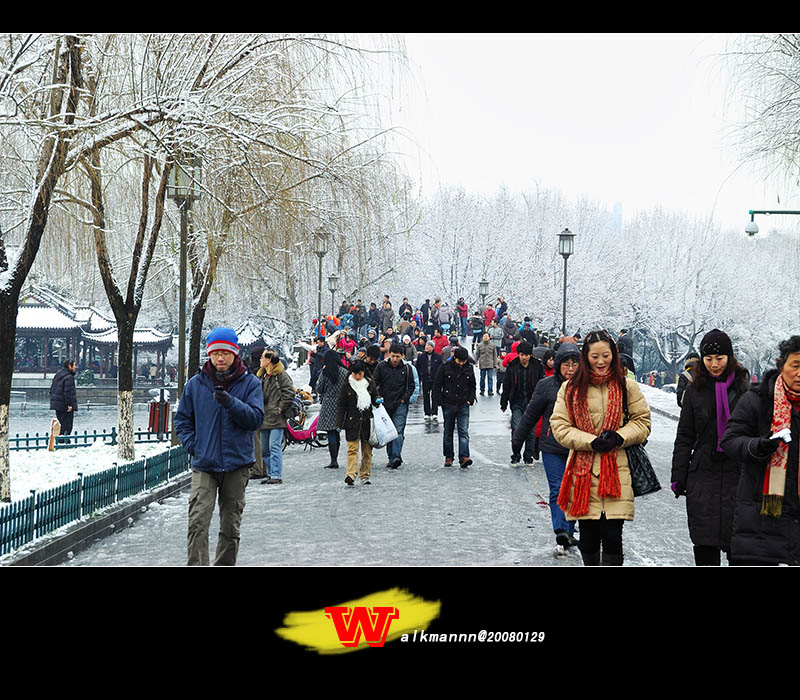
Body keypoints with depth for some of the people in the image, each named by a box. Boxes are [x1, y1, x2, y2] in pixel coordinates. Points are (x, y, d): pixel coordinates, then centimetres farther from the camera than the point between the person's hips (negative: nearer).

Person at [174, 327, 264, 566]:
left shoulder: (250, 383, 0)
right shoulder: (196, 384, 4)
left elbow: (256, 419, -9)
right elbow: (182, 419, 12)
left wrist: (231, 403, -23)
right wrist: (192, 444, -2)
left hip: (237, 465, 0)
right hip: (204, 465, 0)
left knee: (231, 526, 11)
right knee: (198, 523, -13)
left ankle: (225, 564, 24)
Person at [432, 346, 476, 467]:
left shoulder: (469, 368, 2)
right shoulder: (445, 367, -6)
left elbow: (472, 385, 15)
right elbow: (437, 385, -2)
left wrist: (470, 400, 3)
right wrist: (438, 401, -8)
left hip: (463, 405, 1)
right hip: (448, 404, -1)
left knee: (464, 432, -9)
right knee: (448, 432, 9)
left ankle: (464, 457, -16)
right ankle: (448, 457, 19)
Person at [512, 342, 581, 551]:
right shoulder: (547, 385, -4)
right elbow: (531, 414, 5)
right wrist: (517, 439, 12)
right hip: (552, 449, -2)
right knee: (558, 490, -9)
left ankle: (569, 532, 19)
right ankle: (561, 531, -16)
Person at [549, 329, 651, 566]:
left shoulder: (626, 386, 7)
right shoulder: (570, 389, 7)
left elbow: (642, 422, 9)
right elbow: (559, 426, 2)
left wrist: (619, 437, -10)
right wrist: (592, 442, -11)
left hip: (617, 471, -1)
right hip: (583, 469, 1)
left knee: (612, 536, -6)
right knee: (588, 536, 8)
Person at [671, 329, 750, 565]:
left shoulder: (746, 388, 3)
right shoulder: (695, 391, 8)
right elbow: (684, 437, 11)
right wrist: (678, 476, 5)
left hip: (738, 474, -2)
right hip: (703, 477, 2)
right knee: (704, 542, 1)